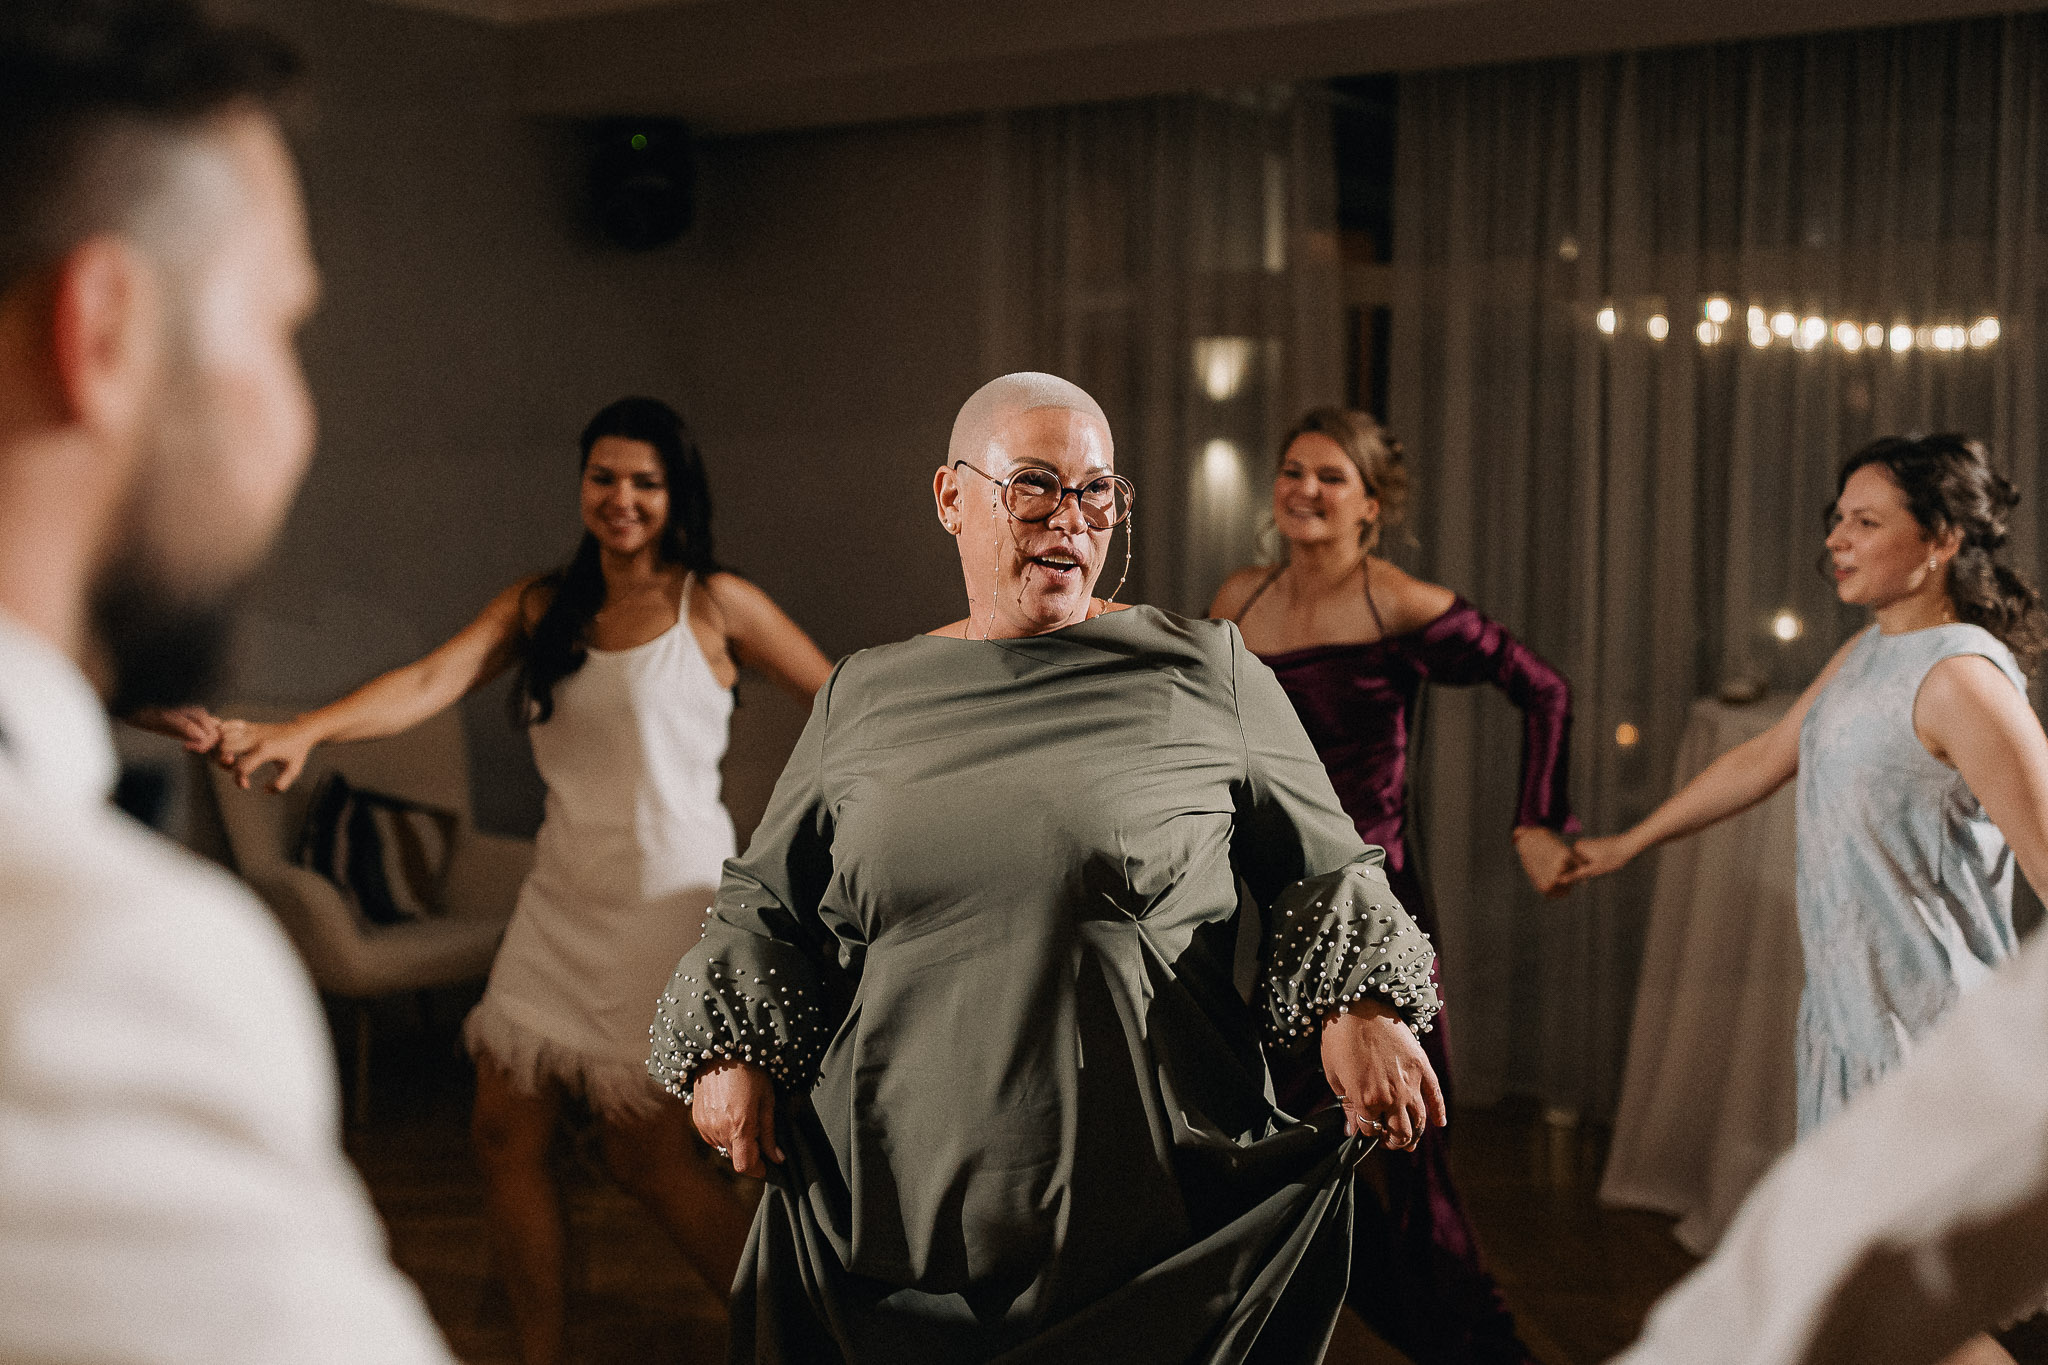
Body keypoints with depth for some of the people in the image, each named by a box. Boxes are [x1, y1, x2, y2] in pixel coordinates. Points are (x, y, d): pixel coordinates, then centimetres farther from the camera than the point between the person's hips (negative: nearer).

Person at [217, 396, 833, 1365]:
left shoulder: (714, 604, -4)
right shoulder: (540, 606, 6)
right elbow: (428, 683, -8)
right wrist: (304, 729, -24)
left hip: (669, 896, -5)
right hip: (561, 899, 5)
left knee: (646, 1158, -1)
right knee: (505, 1136, 4)